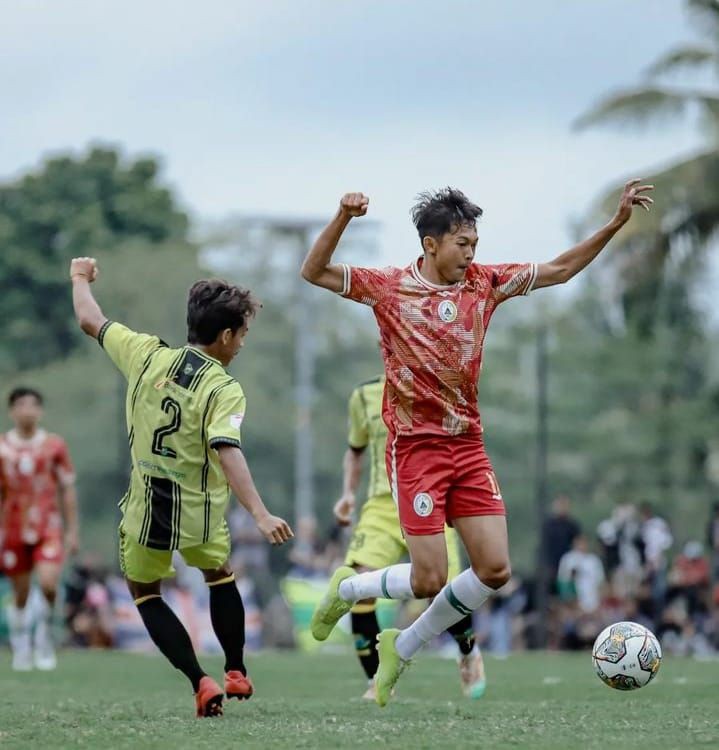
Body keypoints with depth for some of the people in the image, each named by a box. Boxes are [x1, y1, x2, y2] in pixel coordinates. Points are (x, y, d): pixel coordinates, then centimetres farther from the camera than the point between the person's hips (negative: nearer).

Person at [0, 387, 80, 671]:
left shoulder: (55, 445, 2)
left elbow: (68, 490, 7)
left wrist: (72, 531, 6)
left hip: (48, 529, -1)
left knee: (48, 583, -20)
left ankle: (44, 636, 3)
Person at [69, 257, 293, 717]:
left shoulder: (146, 355, -6)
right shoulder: (224, 391, -16)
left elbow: (90, 321, 7)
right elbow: (227, 453, -31)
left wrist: (81, 277, 27)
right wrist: (260, 515, -38)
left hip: (145, 512, 1)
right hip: (200, 515, -1)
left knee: (145, 593, 21)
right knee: (220, 576, 30)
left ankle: (201, 683, 5)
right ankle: (237, 673, 34)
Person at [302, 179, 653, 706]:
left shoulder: (485, 283, 6)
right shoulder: (389, 288, -5)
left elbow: (560, 270, 9)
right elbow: (314, 272, -9)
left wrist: (616, 223, 0)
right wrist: (343, 218, -24)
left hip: (468, 445, 5)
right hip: (416, 446, -5)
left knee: (495, 570, -3)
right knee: (429, 579, -10)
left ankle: (402, 648, 15)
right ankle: (347, 589, 21)